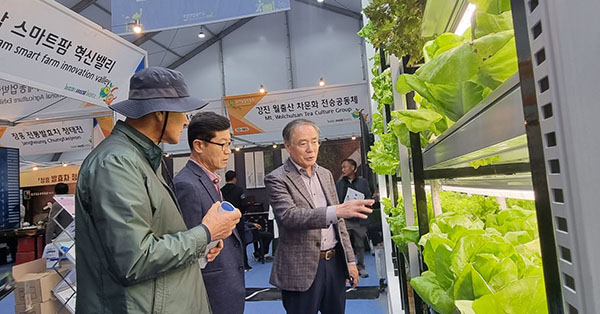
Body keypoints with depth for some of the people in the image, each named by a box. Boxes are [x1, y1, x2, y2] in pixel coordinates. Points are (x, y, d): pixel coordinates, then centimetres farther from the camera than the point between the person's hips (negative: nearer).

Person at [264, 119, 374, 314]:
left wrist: (350, 260, 12)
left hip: (335, 262, 6)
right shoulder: (276, 179, -10)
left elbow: (338, 221, 14)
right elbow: (289, 216, -26)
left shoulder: (326, 174, 9)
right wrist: (336, 211, -38)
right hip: (302, 269, -5)